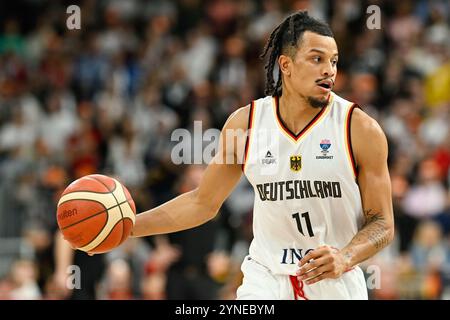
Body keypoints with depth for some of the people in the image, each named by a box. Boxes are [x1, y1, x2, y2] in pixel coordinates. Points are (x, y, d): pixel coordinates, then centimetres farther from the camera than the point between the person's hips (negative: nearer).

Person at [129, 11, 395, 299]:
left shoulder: (361, 129, -9)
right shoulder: (244, 123, -2)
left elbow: (382, 224, -4)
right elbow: (202, 203, 10)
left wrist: (345, 257, -24)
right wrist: (128, 226, 2)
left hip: (336, 282, -1)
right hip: (266, 275, 1)